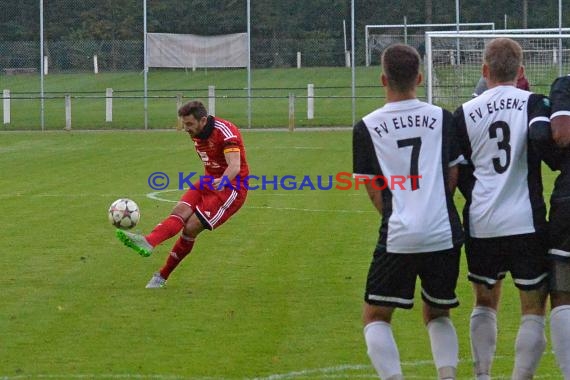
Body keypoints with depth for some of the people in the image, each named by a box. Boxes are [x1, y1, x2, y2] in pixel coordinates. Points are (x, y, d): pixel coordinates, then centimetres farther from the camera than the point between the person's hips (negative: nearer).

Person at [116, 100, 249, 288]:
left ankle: (162, 276, -16)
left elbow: (234, 166, -35)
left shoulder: (225, 132, -22)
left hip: (232, 187, -8)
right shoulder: (197, 134, 5)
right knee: (180, 212, -18)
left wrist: (222, 181, -53)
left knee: (191, 228, -16)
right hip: (209, 181, 8)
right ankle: (148, 242, -36)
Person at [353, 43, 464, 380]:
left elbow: (376, 193, 4)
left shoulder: (367, 128, 1)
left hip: (398, 238, -2)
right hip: (445, 235, 3)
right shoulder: (442, 119, 4)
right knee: (438, 315, 21)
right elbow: (453, 177, 10)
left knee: (376, 316, 11)